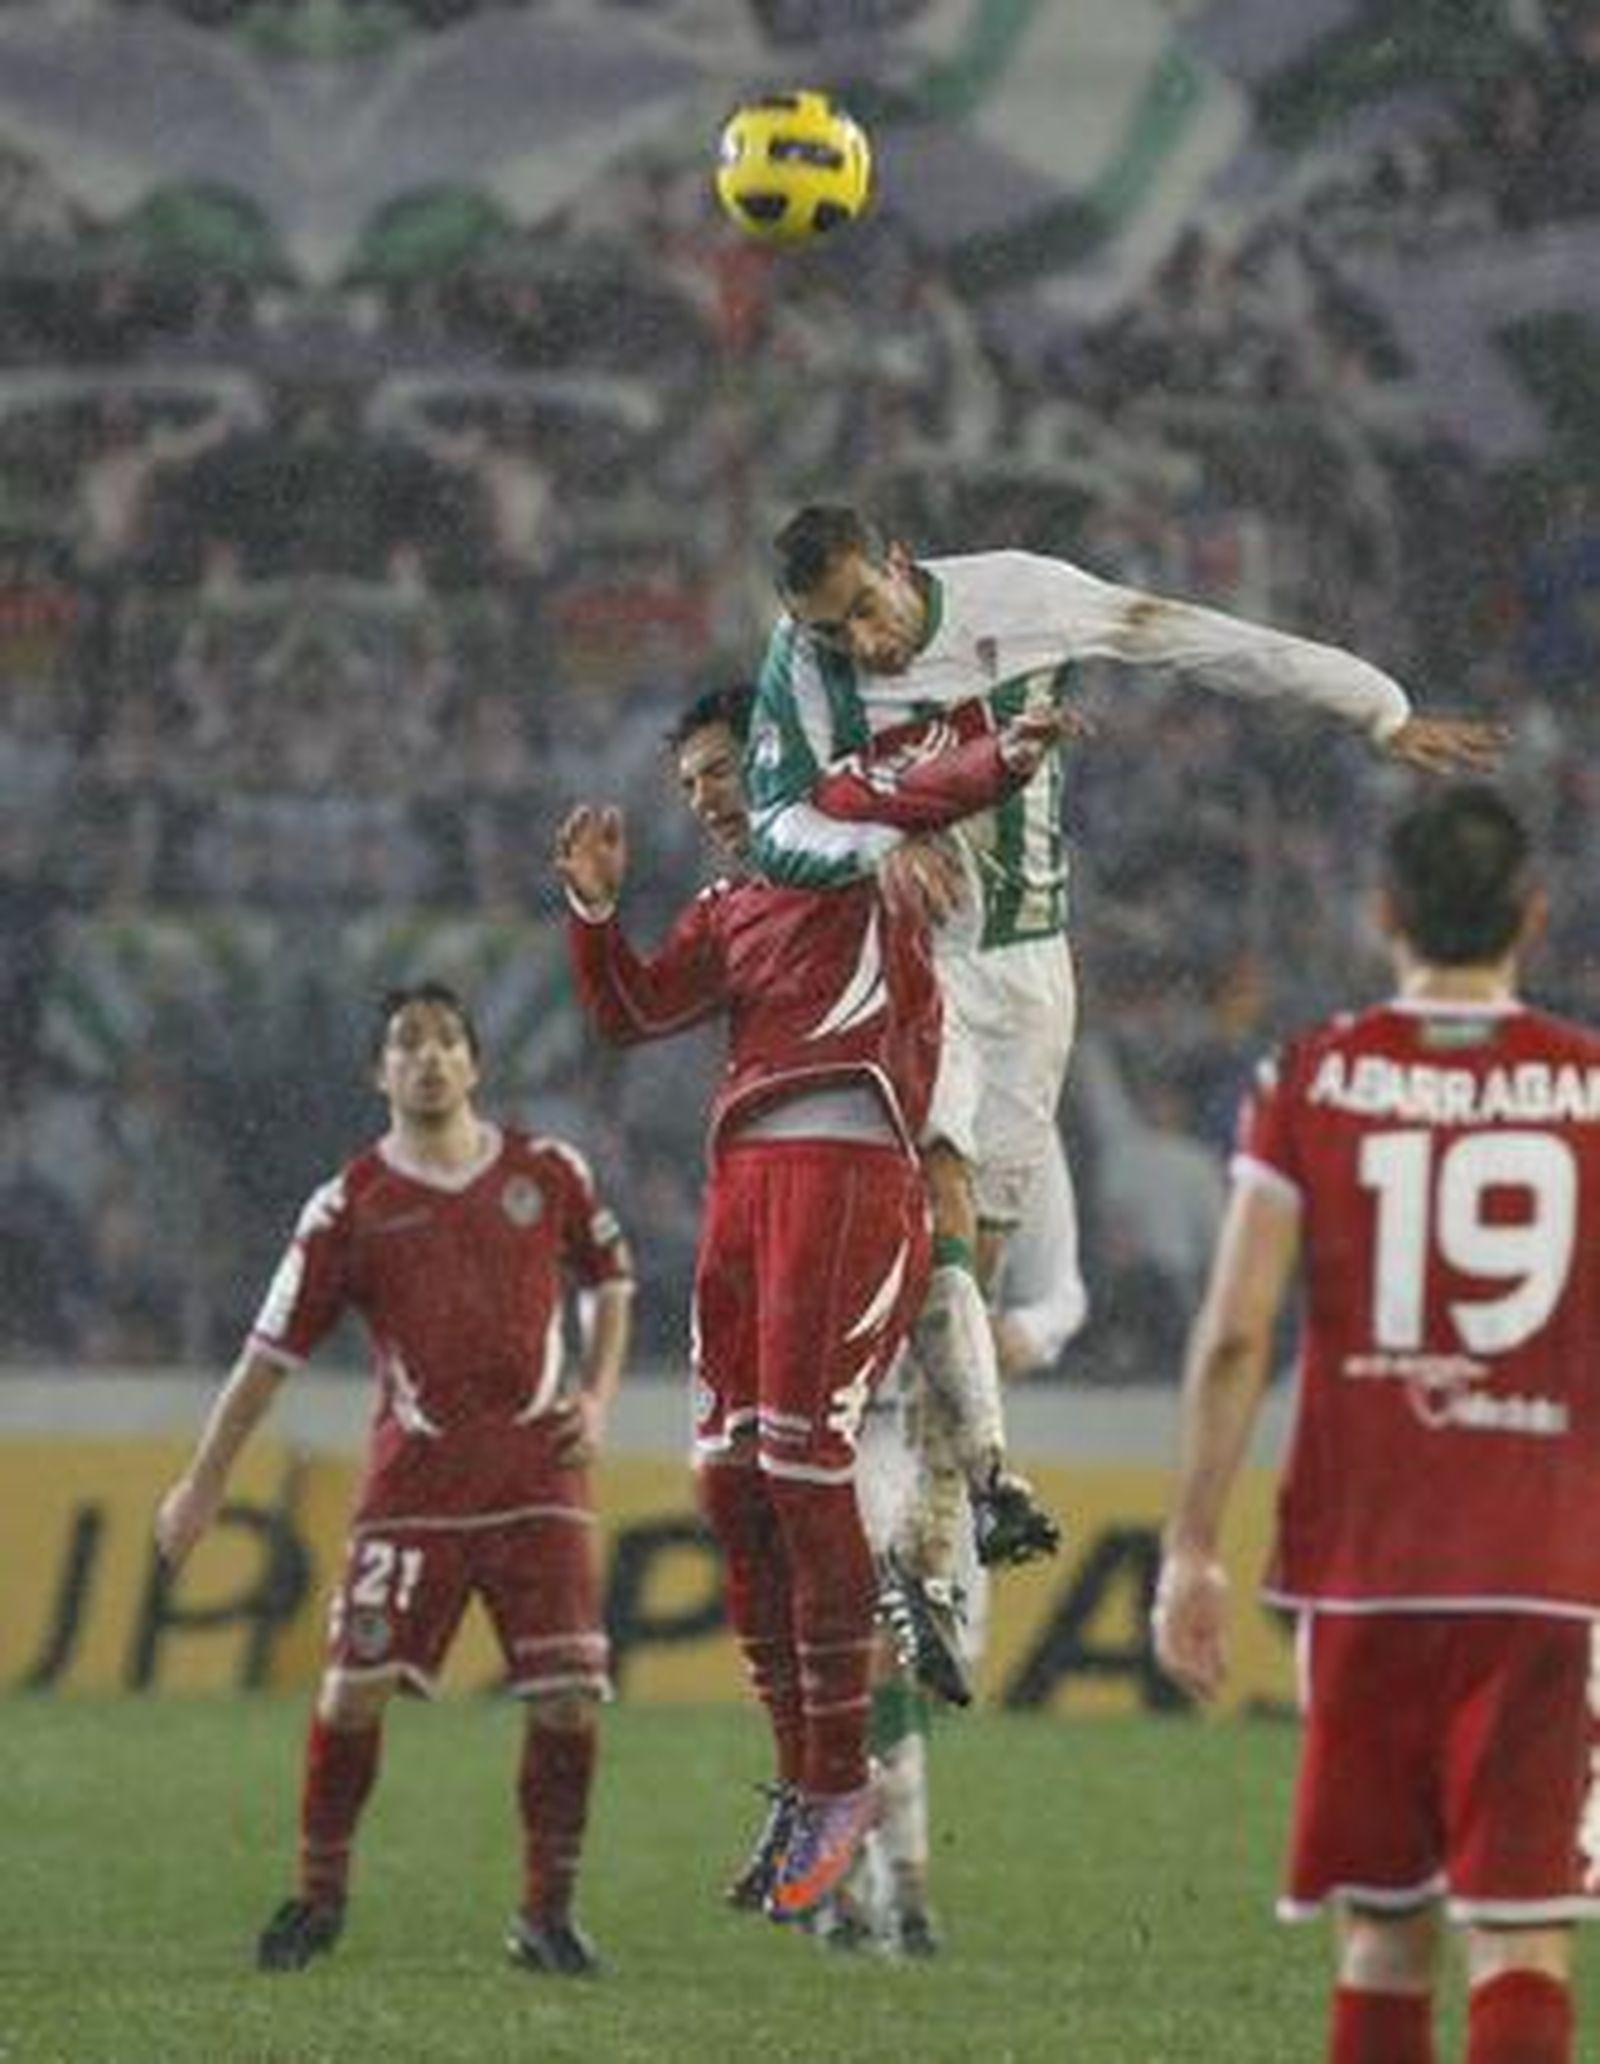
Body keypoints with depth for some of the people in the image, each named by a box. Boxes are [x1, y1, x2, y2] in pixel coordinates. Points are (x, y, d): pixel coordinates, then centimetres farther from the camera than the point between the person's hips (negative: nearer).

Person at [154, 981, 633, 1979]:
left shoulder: (548, 1173, 6)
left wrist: (598, 1397, 7)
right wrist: (204, 1482, 6)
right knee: (355, 1683, -8)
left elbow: (610, 1279, 22)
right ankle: (320, 1895, 10)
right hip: (415, 1475, -1)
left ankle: (550, 1912, 6)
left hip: (538, 1471, 1)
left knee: (570, 1695, -7)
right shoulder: (352, 1206, 1)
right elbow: (273, 1349, 4)